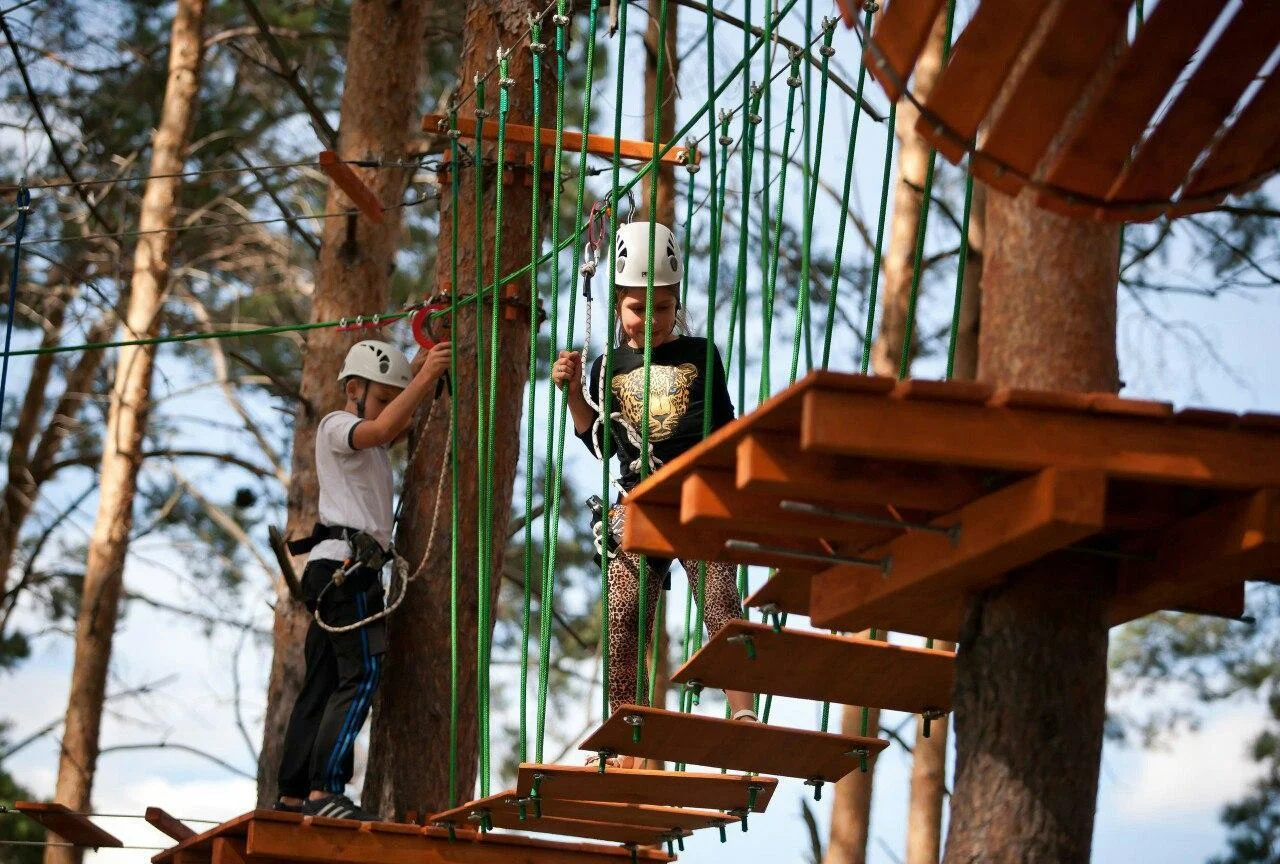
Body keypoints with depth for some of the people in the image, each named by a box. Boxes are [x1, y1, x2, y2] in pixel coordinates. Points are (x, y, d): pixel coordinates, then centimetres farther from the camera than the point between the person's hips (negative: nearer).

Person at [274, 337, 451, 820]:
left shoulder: (368, 444, 28)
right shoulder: (336, 426, -2)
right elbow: (385, 427, -21)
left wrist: (421, 372, 9)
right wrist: (425, 376, -20)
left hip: (339, 574, 10)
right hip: (345, 562, -10)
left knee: (323, 684, 7)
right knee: (361, 676, -19)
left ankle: (293, 797, 5)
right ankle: (323, 793, -27)